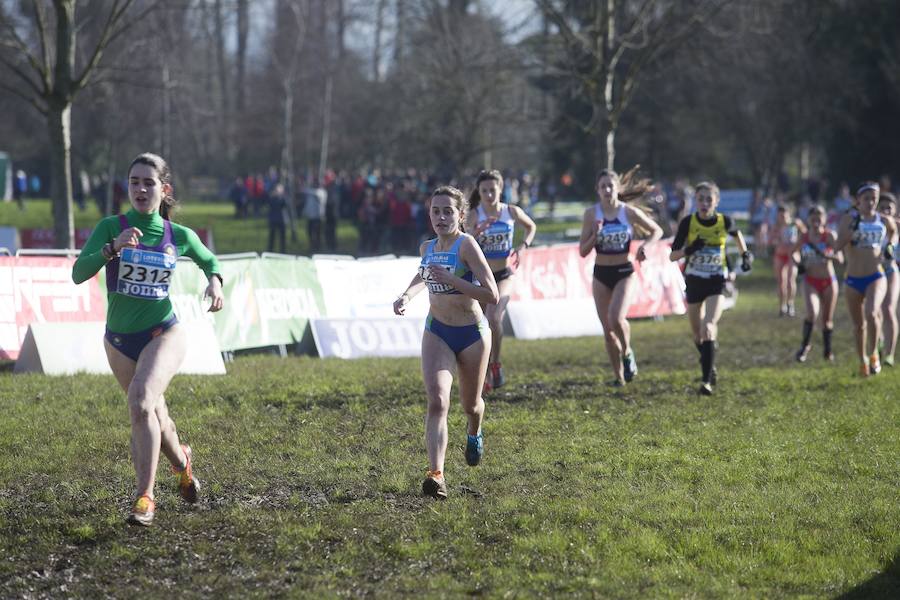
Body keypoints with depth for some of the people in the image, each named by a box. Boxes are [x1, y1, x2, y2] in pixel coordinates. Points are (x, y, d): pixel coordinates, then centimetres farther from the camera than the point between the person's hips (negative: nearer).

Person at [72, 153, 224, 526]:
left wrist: (215, 281, -3)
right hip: (119, 340, 2)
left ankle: (145, 497, -25)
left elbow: (210, 261, 19)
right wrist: (113, 247, -33)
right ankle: (181, 462, 51)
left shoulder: (180, 236, -2)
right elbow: (78, 274, -19)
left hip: (163, 334, -2)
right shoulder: (111, 227, -7)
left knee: (140, 401, -28)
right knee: (154, 415, 17)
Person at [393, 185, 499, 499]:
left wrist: (451, 280, -31)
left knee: (470, 405, 18)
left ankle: (475, 434, 55)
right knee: (437, 401, -19)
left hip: (472, 334, -3)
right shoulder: (427, 247, 0)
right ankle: (436, 473, -28)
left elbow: (492, 296, -26)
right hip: (437, 332, 3)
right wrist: (406, 296, 7)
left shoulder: (467, 244, -18)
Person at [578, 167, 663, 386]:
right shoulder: (591, 214, -3)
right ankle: (619, 376, 18)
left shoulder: (630, 213, -6)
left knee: (616, 318, -24)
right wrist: (595, 235, -19)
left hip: (624, 272, -2)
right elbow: (583, 251, -2)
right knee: (607, 329, 4)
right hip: (601, 274, 2)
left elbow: (657, 231, 6)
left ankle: (627, 352, 7)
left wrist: (644, 245, -12)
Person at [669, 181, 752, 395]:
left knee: (708, 327, -22)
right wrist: (688, 250, -28)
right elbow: (673, 255, -9)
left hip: (716, 282, -2)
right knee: (698, 334, 13)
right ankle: (710, 367, 42)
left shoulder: (724, 222, -9)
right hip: (694, 281, 2)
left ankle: (706, 380, -23)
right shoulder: (688, 223, -11)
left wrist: (745, 254, 6)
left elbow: (736, 234, 17)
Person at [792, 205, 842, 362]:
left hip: (828, 282, -1)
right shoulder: (804, 238, -1)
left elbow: (840, 258, -22)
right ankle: (804, 346, -4)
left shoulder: (830, 236, -11)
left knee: (827, 319, 9)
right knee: (812, 314, -21)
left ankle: (827, 350, 28)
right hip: (810, 282, 1)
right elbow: (793, 253, 19)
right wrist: (798, 262, -2)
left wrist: (824, 255, -38)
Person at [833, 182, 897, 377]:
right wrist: (853, 228, -26)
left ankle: (873, 354, -9)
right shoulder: (849, 219, -4)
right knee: (859, 325, 12)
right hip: (853, 280, 1)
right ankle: (862, 361, 33)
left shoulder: (884, 220, 2)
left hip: (876, 278, -1)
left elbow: (893, 230, 27)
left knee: (872, 313, -27)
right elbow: (837, 246, -17)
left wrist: (889, 245, 13)